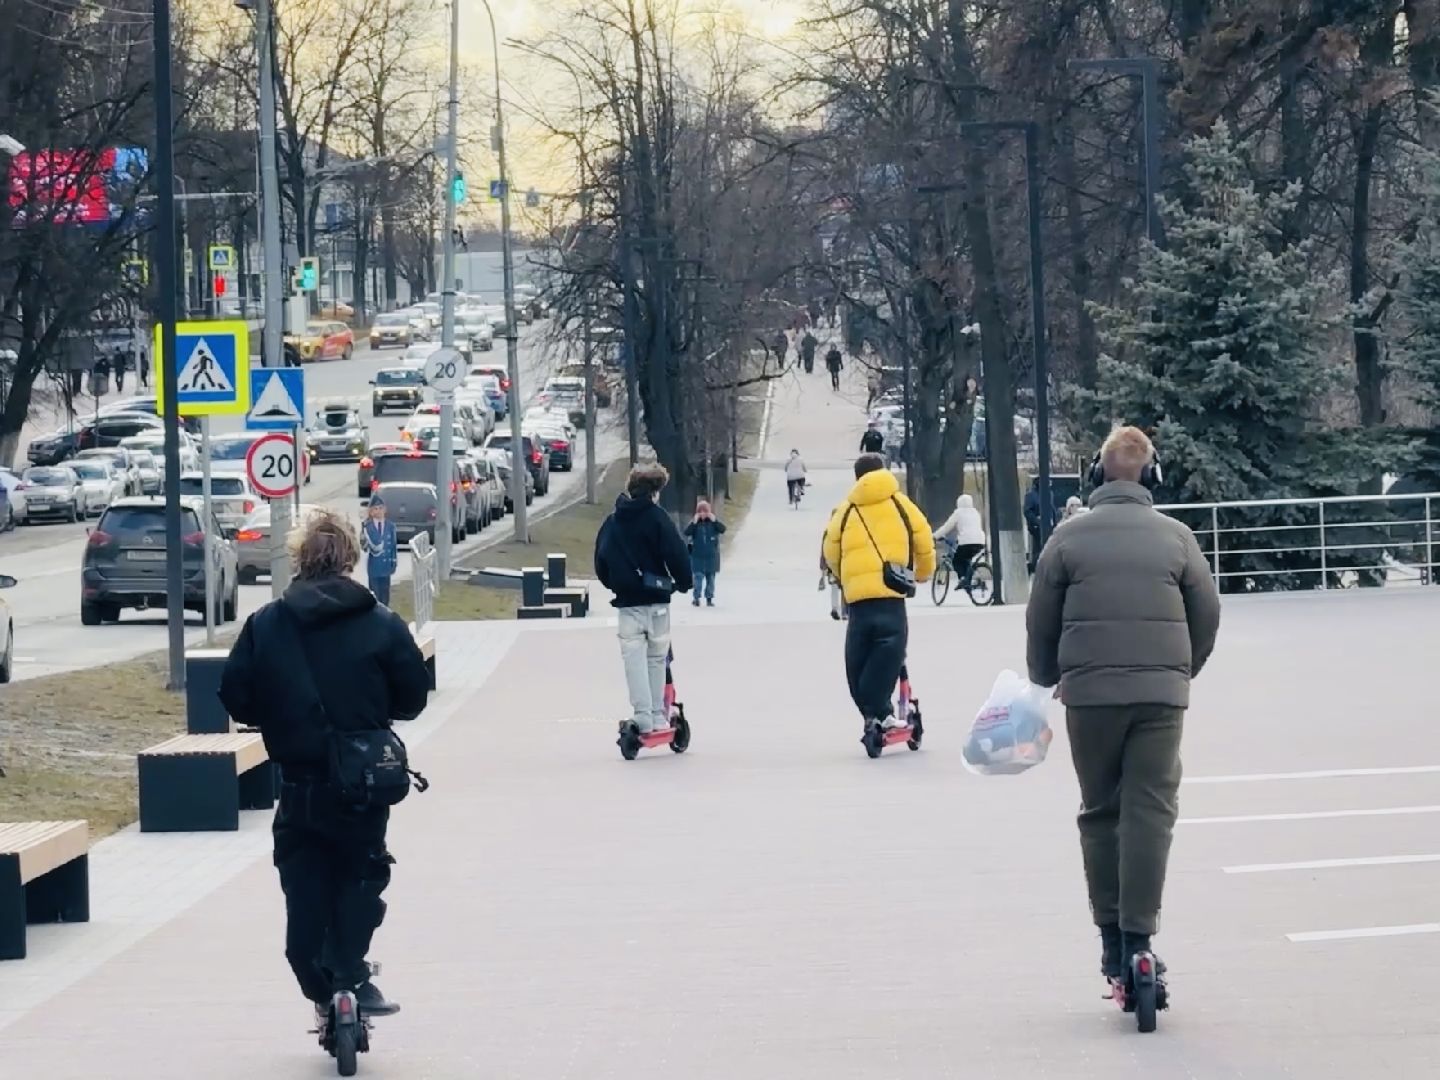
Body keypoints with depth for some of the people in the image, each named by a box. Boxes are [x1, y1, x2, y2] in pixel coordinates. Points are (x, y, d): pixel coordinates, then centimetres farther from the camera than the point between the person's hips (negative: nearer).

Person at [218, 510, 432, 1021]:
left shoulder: (265, 625, -2)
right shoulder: (381, 624, -5)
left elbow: (236, 697, -2)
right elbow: (413, 696, -1)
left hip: (298, 783, 1)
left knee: (304, 888, 13)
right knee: (362, 874, 15)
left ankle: (322, 990, 9)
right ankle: (349, 974, -1)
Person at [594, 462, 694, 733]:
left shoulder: (612, 521, 6)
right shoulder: (656, 517, -8)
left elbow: (601, 560, 10)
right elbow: (676, 553, -13)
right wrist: (684, 582, 4)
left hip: (626, 600, 2)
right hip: (656, 599, -2)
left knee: (634, 659, 1)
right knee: (657, 659, 10)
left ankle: (643, 716, -8)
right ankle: (658, 716, 11)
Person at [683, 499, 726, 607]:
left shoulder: (713, 522, 2)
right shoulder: (694, 522, 1)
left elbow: (722, 529, -12)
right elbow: (687, 532, -13)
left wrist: (714, 520, -19)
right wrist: (694, 522, -19)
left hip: (711, 556, 1)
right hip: (697, 556, -1)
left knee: (710, 577, 6)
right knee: (698, 576, -8)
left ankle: (709, 598, 13)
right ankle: (696, 597, -2)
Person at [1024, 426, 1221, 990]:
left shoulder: (1070, 537, 3)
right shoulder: (1175, 537, 4)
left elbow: (1041, 621, 6)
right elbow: (1207, 614, 9)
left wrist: (1046, 678, 23)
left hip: (1089, 692, 0)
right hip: (1162, 694, 0)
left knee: (1100, 812, 11)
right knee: (1151, 810, -1)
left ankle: (1111, 934, 12)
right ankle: (1138, 936, -10)